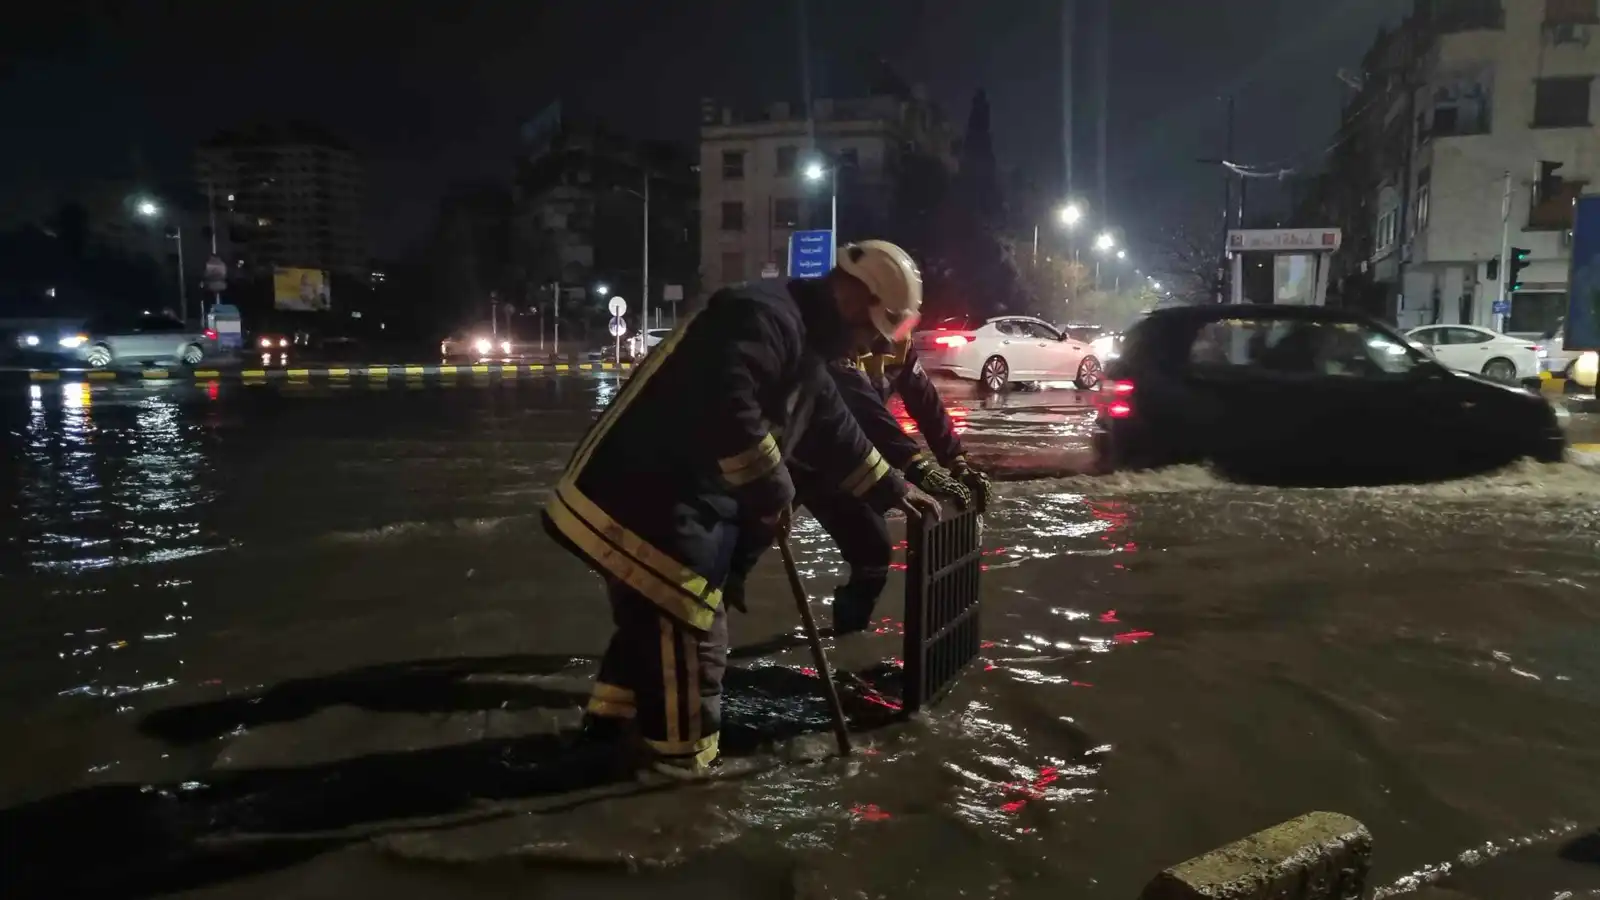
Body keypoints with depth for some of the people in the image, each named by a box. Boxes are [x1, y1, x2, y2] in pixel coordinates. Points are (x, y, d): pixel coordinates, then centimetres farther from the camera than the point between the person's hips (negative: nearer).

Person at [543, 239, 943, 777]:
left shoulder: (802, 348, 17)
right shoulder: (764, 316, -18)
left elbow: (834, 434, 27)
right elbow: (724, 407, -33)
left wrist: (892, 490, 31)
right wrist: (773, 490, -21)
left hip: (670, 506, 11)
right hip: (641, 503, -11)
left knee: (658, 618, 25)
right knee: (689, 630, 1)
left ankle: (611, 720, 41)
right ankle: (685, 758, 17)